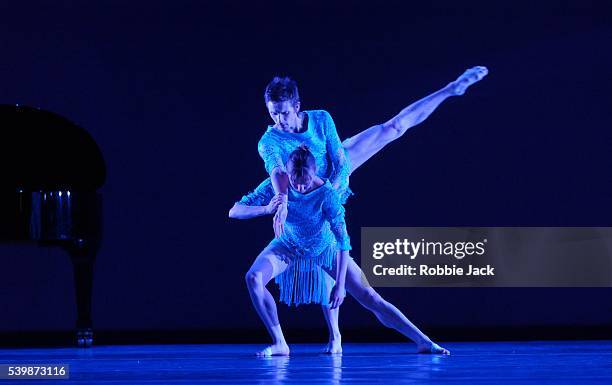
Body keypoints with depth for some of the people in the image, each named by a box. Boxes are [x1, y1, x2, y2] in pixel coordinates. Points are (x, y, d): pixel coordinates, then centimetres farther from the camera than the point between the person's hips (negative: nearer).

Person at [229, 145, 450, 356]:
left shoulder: (327, 194, -33)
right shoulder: (275, 187, -27)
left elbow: (343, 241, -31)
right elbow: (234, 211, -26)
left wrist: (340, 285, -35)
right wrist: (266, 209, -46)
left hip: (325, 248, -2)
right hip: (289, 247, 2)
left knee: (370, 298, -8)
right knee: (253, 277, -27)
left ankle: (423, 342, -1)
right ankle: (279, 344, -17)